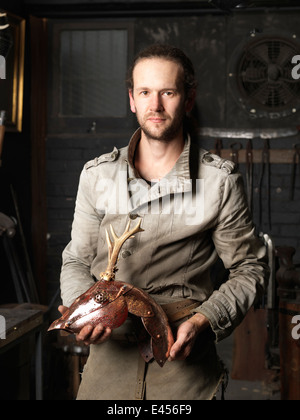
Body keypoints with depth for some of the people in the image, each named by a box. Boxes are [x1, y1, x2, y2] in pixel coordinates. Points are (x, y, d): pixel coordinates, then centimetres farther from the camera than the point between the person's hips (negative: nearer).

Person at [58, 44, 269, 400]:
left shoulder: (220, 180, -4)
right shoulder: (96, 175, 3)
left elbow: (249, 269, 1)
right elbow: (77, 261, 11)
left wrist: (204, 322, -14)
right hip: (110, 355, 2)